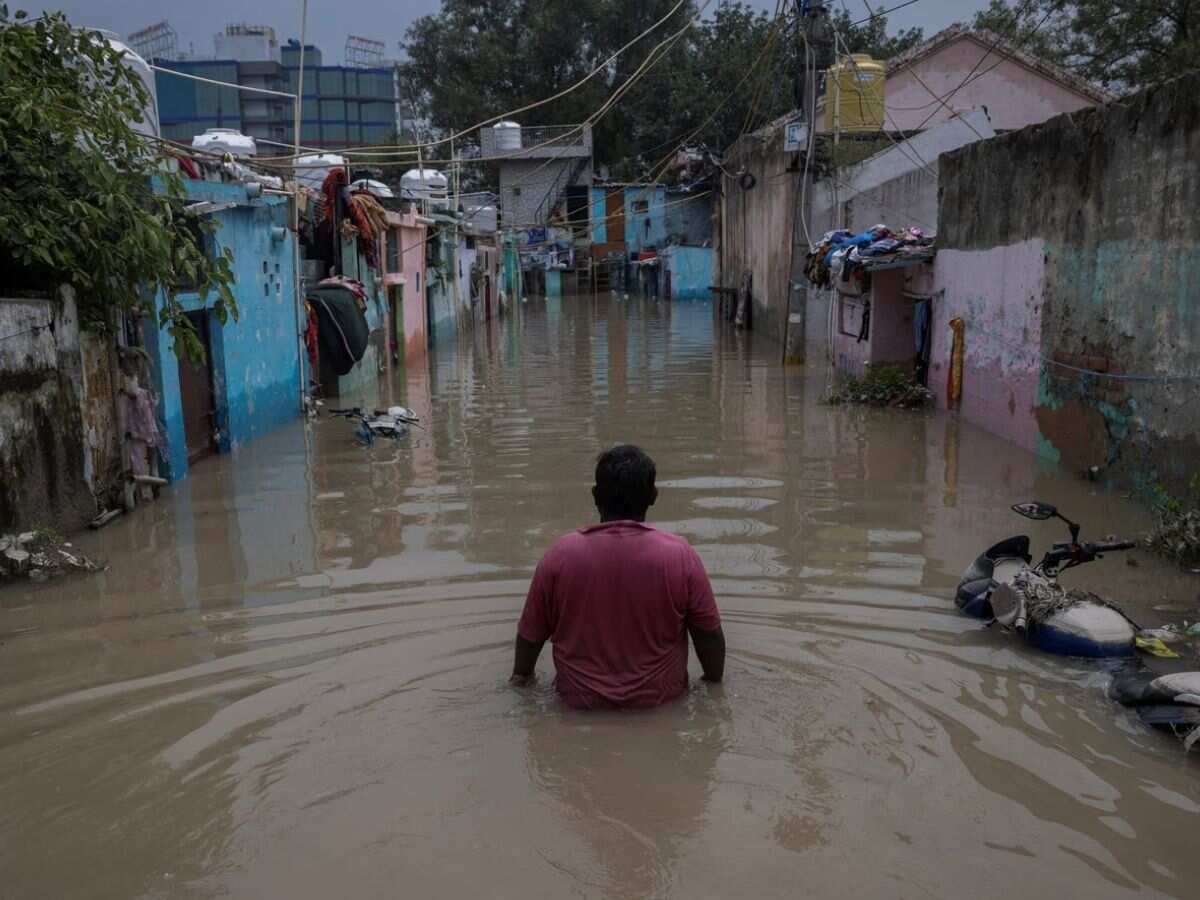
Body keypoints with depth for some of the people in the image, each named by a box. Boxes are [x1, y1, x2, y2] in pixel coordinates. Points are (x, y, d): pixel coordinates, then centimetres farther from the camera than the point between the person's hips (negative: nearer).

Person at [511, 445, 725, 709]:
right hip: (659, 695, -1)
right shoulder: (680, 556, -16)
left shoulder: (560, 555, -14)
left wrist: (521, 675, 18)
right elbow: (709, 635, -7)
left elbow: (530, 633, -2)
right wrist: (714, 681, 13)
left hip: (582, 699, 1)